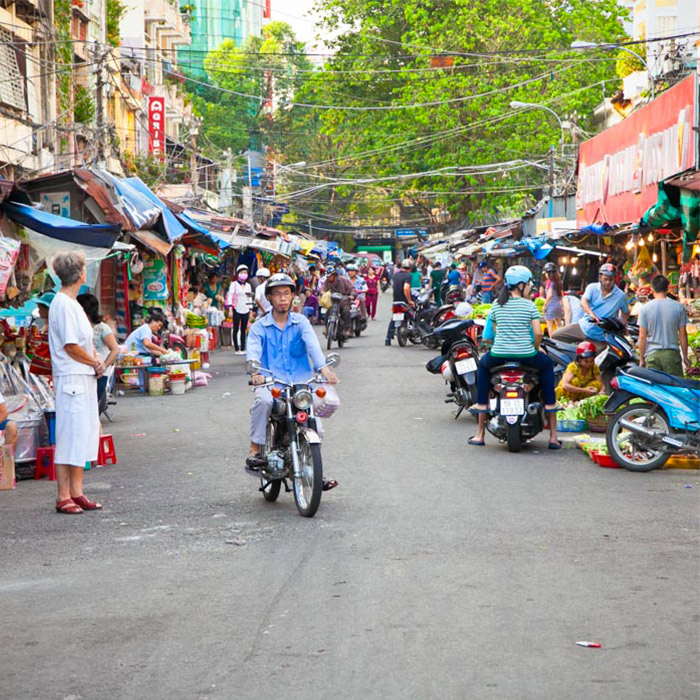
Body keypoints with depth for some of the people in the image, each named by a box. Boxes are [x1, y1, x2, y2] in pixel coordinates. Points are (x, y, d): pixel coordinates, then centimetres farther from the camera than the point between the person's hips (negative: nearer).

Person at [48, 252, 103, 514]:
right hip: (71, 379, -10)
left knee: (84, 434, 11)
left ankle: (76, 492, 17)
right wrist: (95, 363, -6)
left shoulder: (73, 303, 16)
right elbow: (70, 346, -17)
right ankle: (63, 497, -3)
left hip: (85, 378, 10)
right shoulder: (63, 304, -14)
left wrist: (96, 360, 4)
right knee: (70, 436, -7)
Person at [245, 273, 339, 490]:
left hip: (300, 382, 2)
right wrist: (255, 370, -33)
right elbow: (253, 350, -10)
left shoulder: (301, 323, 12)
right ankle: (255, 451, -23)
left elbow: (312, 345, -7)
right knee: (263, 400, -35)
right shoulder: (259, 327, 8)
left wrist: (323, 368, -26)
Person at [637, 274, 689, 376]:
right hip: (672, 353, 0)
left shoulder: (645, 308, -3)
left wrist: (641, 359, 7)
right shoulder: (679, 307, -2)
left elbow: (642, 337, -2)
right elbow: (683, 334, 1)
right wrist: (685, 356, 10)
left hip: (652, 355, 0)